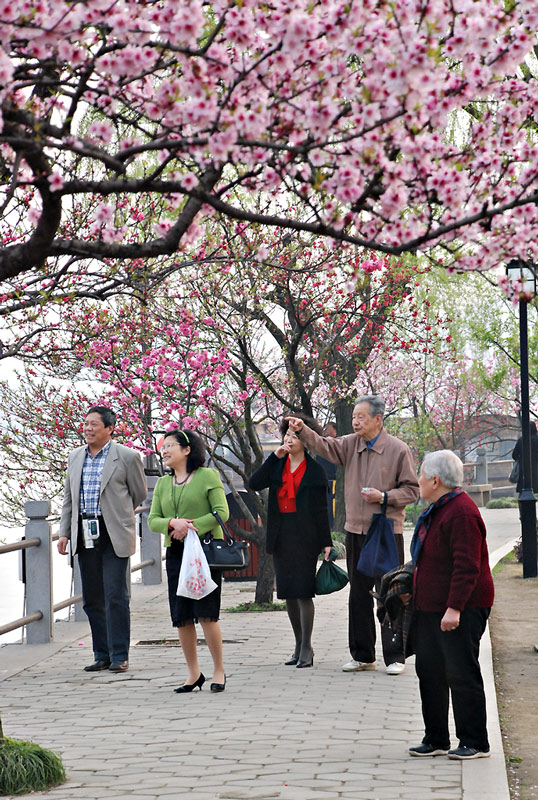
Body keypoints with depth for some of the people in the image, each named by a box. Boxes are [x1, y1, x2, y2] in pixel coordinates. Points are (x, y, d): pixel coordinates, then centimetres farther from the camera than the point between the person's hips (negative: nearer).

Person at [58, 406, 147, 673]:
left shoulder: (127, 457, -4)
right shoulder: (75, 457, 12)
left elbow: (139, 494, 6)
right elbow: (68, 498, 17)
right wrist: (64, 532, 9)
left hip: (114, 535, -5)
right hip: (85, 535, 5)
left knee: (116, 597, -7)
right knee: (92, 599, 8)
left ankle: (119, 656, -1)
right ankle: (102, 655, 16)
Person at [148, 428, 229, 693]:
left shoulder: (208, 476, 0)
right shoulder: (163, 483, 14)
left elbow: (221, 512, -7)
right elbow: (153, 520, 8)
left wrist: (192, 528, -16)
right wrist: (173, 523, -13)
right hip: (176, 553, 5)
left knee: (206, 614, -10)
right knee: (182, 618, 4)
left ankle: (219, 671, 2)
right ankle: (193, 673, 14)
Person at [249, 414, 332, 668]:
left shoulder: (314, 471, 0)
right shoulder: (277, 466, 11)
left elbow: (321, 509, 0)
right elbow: (254, 484, -4)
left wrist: (326, 542, -4)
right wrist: (274, 457, -7)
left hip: (304, 535, -5)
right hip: (281, 535, 5)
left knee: (302, 591, -7)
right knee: (288, 593, 8)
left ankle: (306, 648, -1)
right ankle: (299, 646, 17)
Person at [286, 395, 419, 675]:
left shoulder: (398, 450, -6)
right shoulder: (351, 444, 7)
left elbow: (411, 489, -4)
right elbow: (324, 446, -7)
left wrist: (384, 497, -17)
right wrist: (302, 431, -23)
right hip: (356, 531, 5)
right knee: (359, 596, 12)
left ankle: (395, 657, 5)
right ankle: (362, 656, 21)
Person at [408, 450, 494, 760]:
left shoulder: (461, 513, -20)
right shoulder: (438, 509, 13)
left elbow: (467, 566, -25)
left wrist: (454, 607, -28)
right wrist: (413, 589, 23)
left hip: (460, 610, -10)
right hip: (430, 607, 10)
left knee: (461, 675, -4)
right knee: (430, 672, 12)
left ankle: (475, 743, 4)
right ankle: (436, 740, 21)